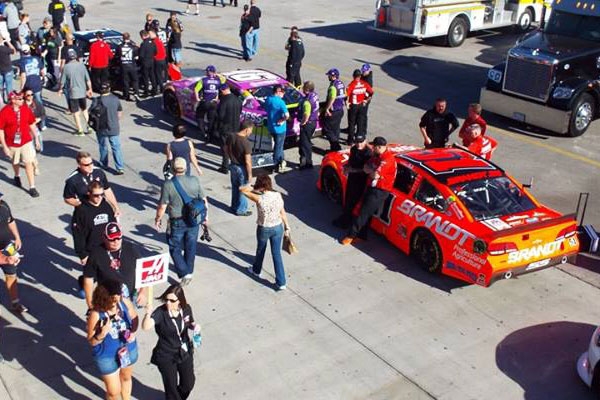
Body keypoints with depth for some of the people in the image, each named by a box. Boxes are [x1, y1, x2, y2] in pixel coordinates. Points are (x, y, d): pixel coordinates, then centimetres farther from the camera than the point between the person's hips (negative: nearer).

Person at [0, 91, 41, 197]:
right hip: (12, 144, -1)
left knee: (29, 163, -5)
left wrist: (36, 138, 8)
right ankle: (17, 177, 53)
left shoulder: (26, 109, -7)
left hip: (26, 142, 1)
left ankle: (32, 187, 0)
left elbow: (32, 124, 6)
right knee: (15, 163, 22)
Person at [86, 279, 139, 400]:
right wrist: (103, 333, -38)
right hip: (107, 357, -4)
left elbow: (135, 318, 1)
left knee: (126, 378, 31)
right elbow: (91, 341, -19)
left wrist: (133, 332, -16)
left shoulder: (125, 302, -20)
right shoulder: (96, 314, -30)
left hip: (129, 349, 4)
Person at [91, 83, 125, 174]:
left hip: (102, 129, -2)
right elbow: (120, 113, 6)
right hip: (114, 128, 2)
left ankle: (104, 164, 33)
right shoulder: (115, 99, -4)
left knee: (103, 147, 18)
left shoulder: (97, 100, -14)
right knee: (116, 147, 5)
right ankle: (120, 168, -1)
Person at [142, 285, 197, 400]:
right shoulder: (161, 312, -25)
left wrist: (194, 326, -17)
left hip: (185, 352, 4)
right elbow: (146, 327, -41)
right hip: (166, 356, -4)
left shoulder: (186, 309, -13)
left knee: (189, 383, 21)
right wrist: (148, 314, -59)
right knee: (171, 385, 13)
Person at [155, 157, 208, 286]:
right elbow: (204, 200, 0)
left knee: (175, 249, 12)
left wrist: (157, 219, 5)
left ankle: (184, 273, 1)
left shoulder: (168, 185, -17)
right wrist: (205, 215, 16)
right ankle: (189, 270, 34)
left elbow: (162, 206, -12)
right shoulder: (195, 181, -8)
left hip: (177, 222, -3)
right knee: (190, 247, 19)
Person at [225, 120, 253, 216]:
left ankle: (234, 207, 39)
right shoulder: (246, 143, -29)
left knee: (235, 187, 24)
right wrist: (250, 174, -14)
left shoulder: (231, 137, -8)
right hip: (242, 168, -7)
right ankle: (241, 210, 26)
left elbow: (226, 149, 8)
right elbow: (248, 162, -25)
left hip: (233, 166, 7)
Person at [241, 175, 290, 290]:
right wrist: (286, 227, 10)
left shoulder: (259, 199, -25)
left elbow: (242, 189, -16)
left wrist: (254, 189, -5)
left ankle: (256, 270, 53)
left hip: (264, 229, -3)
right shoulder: (278, 195, -13)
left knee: (260, 250, 25)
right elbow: (283, 213, -2)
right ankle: (281, 283, 14)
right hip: (278, 228, 3)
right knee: (277, 254, 12)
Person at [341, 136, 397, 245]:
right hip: (371, 187, 9)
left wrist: (370, 171, -5)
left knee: (364, 212, -5)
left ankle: (351, 235, 2)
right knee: (365, 212, 14)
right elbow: (366, 167, 6)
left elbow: (375, 175, -25)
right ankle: (362, 235, 24)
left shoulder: (388, 159, -21)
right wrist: (373, 171, -14)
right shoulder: (377, 155, 9)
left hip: (380, 191, -9)